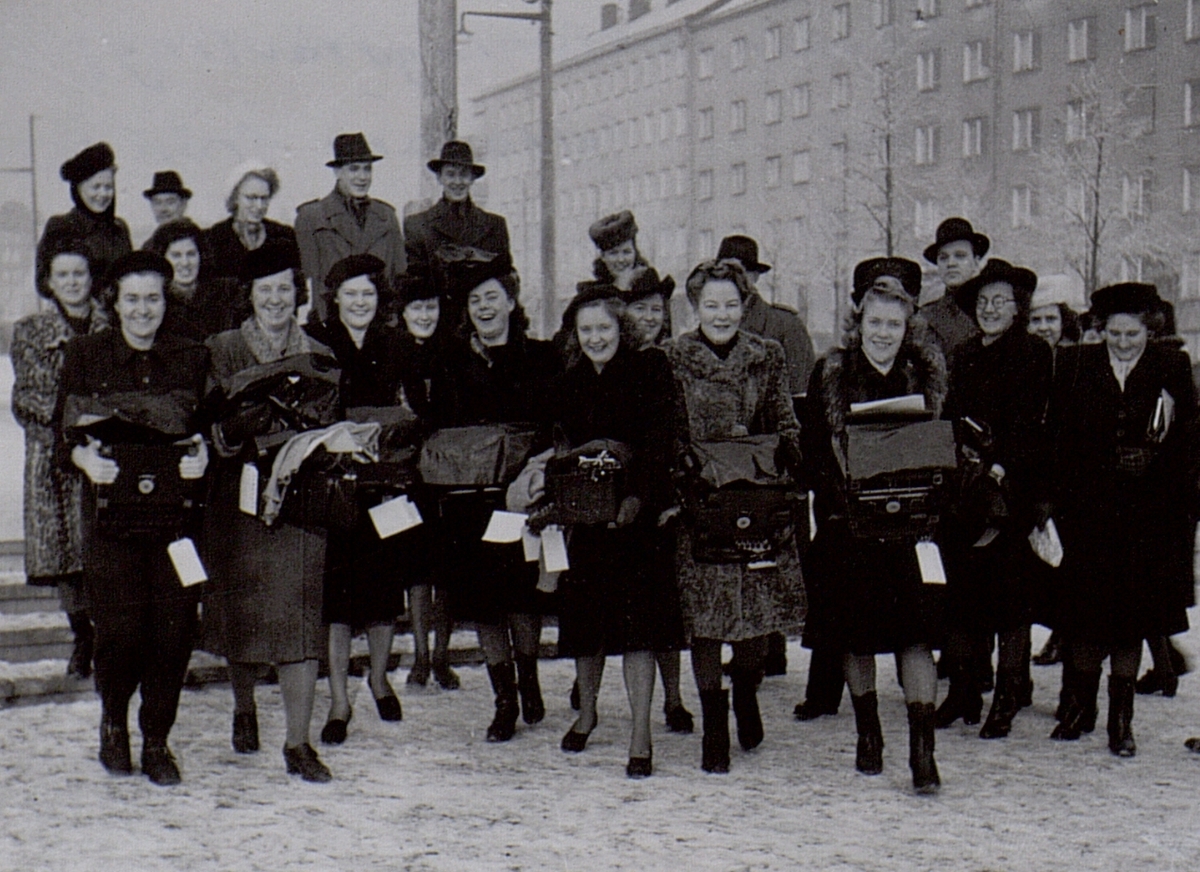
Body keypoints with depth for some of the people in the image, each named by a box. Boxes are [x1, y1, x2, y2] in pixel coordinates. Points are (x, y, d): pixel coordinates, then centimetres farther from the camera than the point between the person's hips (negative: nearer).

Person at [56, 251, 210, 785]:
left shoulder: (192, 358, 12)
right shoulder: (86, 355, 9)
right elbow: (65, 429, 6)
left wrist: (202, 455, -8)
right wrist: (84, 456, -14)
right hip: (111, 506, -1)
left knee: (175, 629, -2)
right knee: (120, 629, -6)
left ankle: (156, 740, 15)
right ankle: (113, 721, 22)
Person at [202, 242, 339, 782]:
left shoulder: (319, 358, 10)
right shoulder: (221, 352, 6)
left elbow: (331, 433, 9)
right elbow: (209, 430, 0)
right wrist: (238, 428, -21)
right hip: (240, 496, 0)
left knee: (302, 620, -6)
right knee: (242, 613, 7)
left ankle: (298, 743, -1)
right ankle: (244, 709, 35)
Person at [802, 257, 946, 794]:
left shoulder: (928, 374, 6)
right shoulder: (830, 375, 2)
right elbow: (812, 450, 1)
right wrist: (837, 502, -12)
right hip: (849, 525, 0)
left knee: (916, 632, -7)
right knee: (856, 634, 9)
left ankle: (922, 751, -6)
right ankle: (868, 734, 27)